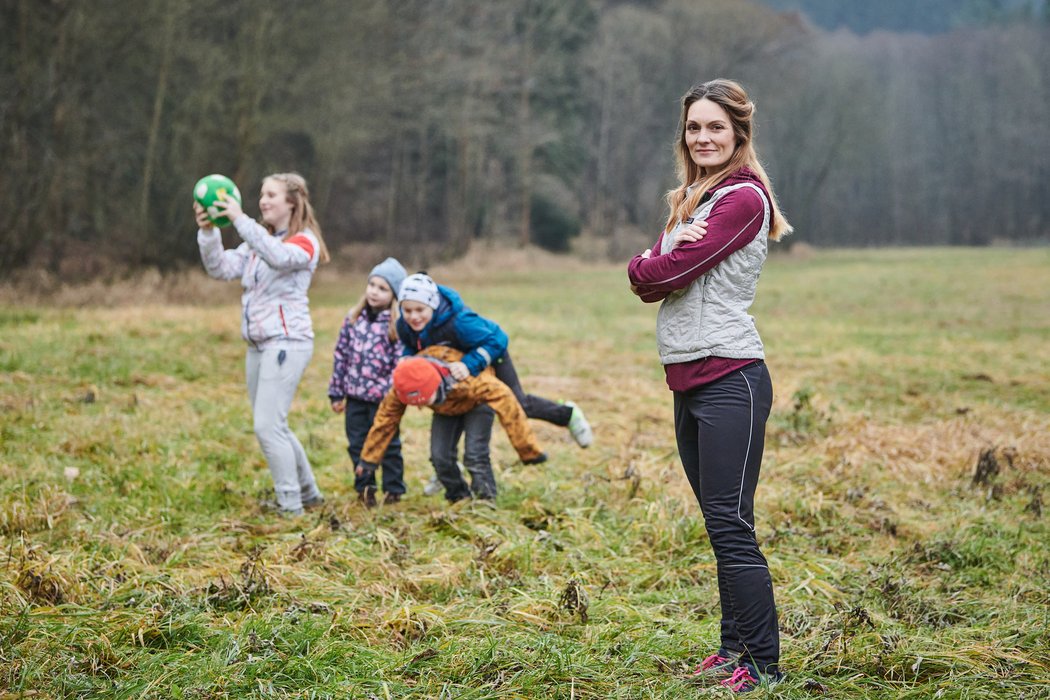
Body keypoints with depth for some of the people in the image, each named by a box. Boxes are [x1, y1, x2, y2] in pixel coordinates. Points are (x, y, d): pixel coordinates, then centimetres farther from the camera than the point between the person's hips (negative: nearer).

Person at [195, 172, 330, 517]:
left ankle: (290, 505, -6)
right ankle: (308, 493, 28)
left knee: (268, 426, -14)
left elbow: (279, 257, -30)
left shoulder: (304, 242, -6)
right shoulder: (258, 243, 17)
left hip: (287, 342, -9)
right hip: (258, 343, 9)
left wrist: (240, 220, -36)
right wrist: (208, 233, -13)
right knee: (271, 427, 14)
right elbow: (222, 268, 3)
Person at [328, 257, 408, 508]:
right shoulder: (353, 318, 5)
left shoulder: (397, 324, -10)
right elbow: (341, 354, 9)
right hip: (355, 396, 5)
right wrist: (336, 392, 9)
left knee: (387, 444, 4)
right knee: (357, 444, 10)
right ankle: (364, 488, 23)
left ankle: (393, 489, 17)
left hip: (383, 396, -5)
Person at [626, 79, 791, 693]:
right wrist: (663, 258, -12)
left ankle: (763, 666, -4)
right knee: (721, 525, 13)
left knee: (731, 524, -9)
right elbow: (651, 283, 8)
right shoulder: (690, 200, 18)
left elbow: (660, 273, -16)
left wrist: (646, 266, 5)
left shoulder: (744, 199, -10)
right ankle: (735, 647, 21)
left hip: (729, 378, -9)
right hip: (688, 380, 9)